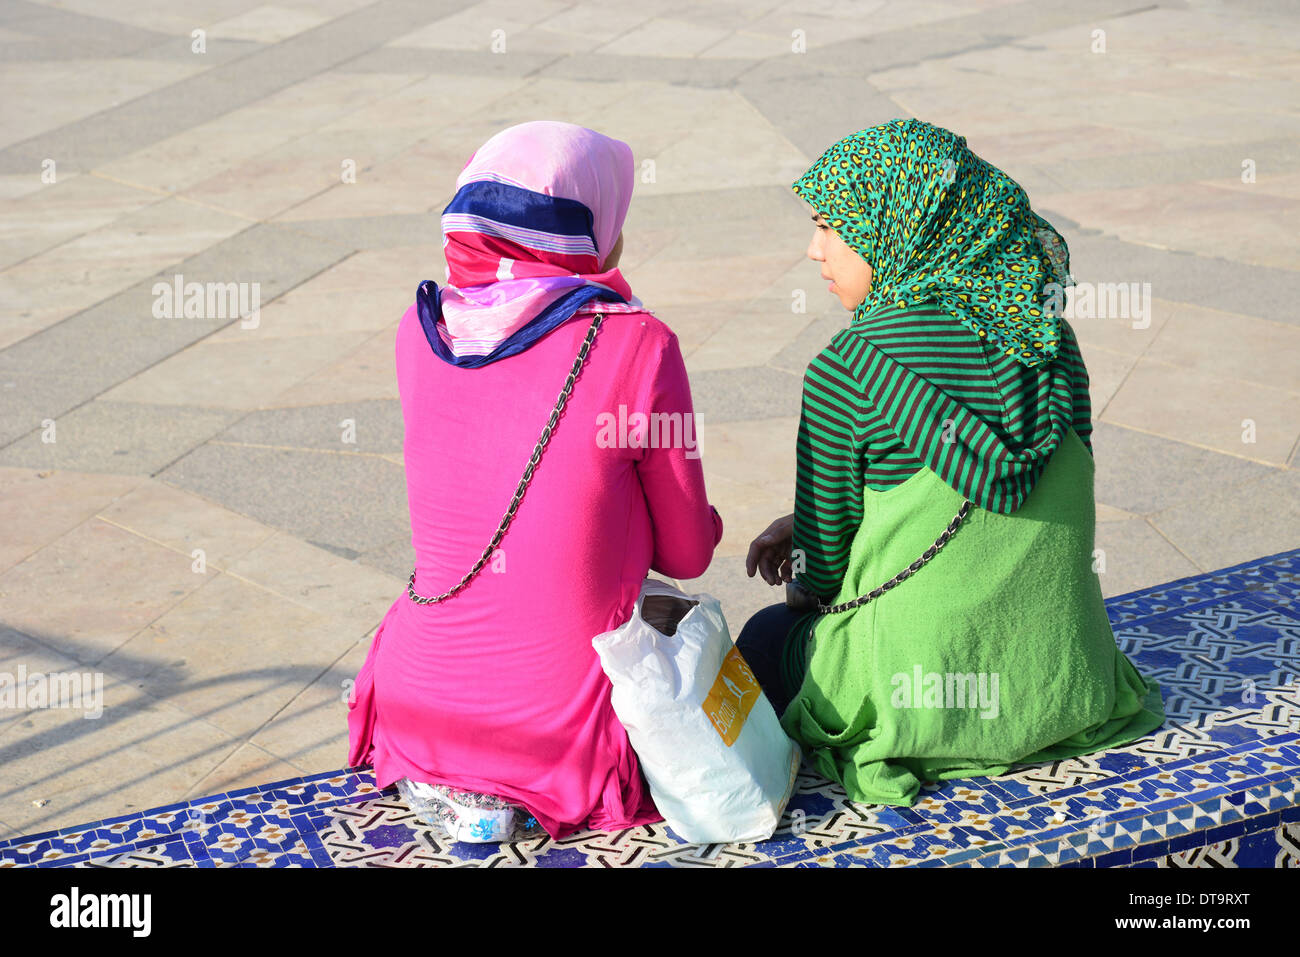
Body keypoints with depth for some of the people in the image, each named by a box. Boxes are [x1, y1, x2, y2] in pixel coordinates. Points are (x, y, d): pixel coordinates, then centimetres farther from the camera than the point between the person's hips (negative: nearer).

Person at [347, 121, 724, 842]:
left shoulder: (419, 333, -2)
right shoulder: (637, 346, -15)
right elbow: (686, 554, -2)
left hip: (418, 708, 4)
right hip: (564, 727, -3)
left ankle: (440, 778, 12)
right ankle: (536, 793, 10)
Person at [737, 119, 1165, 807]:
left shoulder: (846, 371, -20)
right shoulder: (1051, 341, -1)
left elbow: (823, 574, -11)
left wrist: (806, 573, 14)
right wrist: (810, 522, 14)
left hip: (919, 713, -5)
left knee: (769, 635, 29)